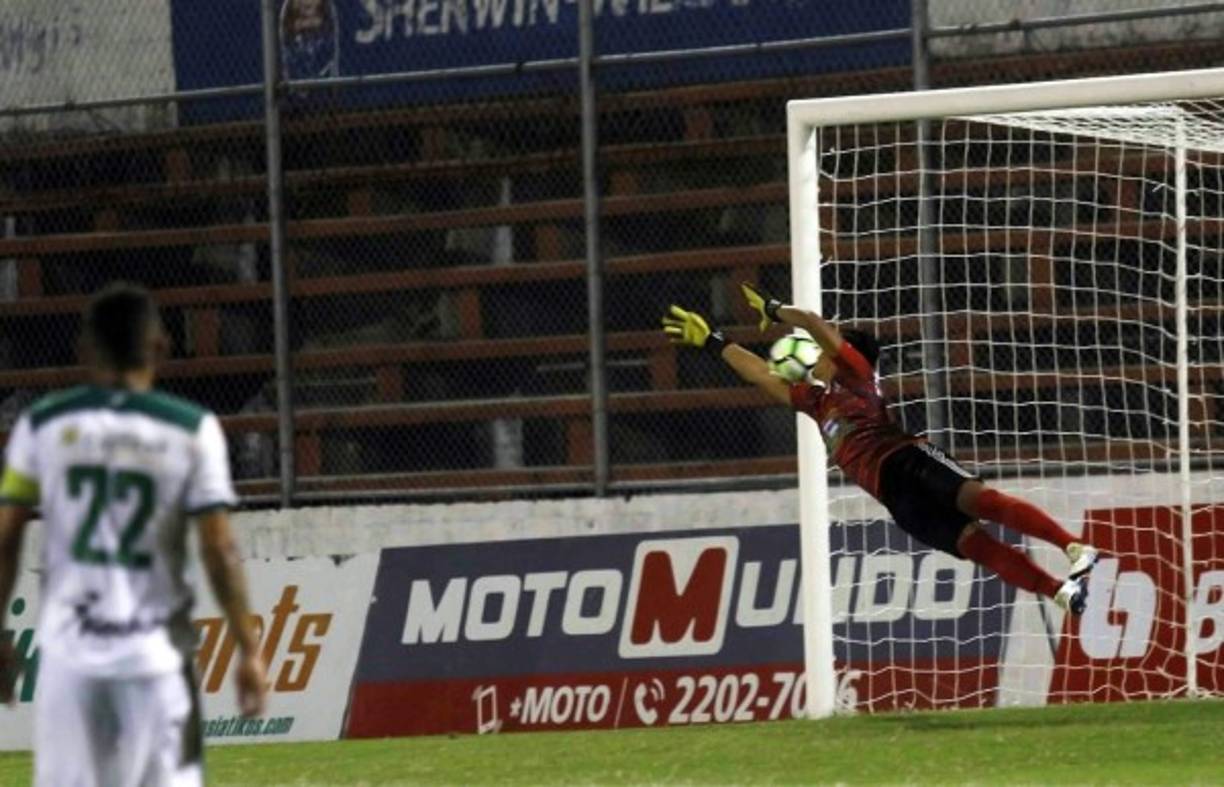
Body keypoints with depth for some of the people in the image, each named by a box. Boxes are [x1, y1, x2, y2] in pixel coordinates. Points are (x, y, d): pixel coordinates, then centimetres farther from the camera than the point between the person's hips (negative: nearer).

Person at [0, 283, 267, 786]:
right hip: (155, 651, -1)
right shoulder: (191, 431, -3)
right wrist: (249, 651, -1)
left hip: (69, 652, 1)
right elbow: (219, 551, -7)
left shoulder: (43, 425, 2)